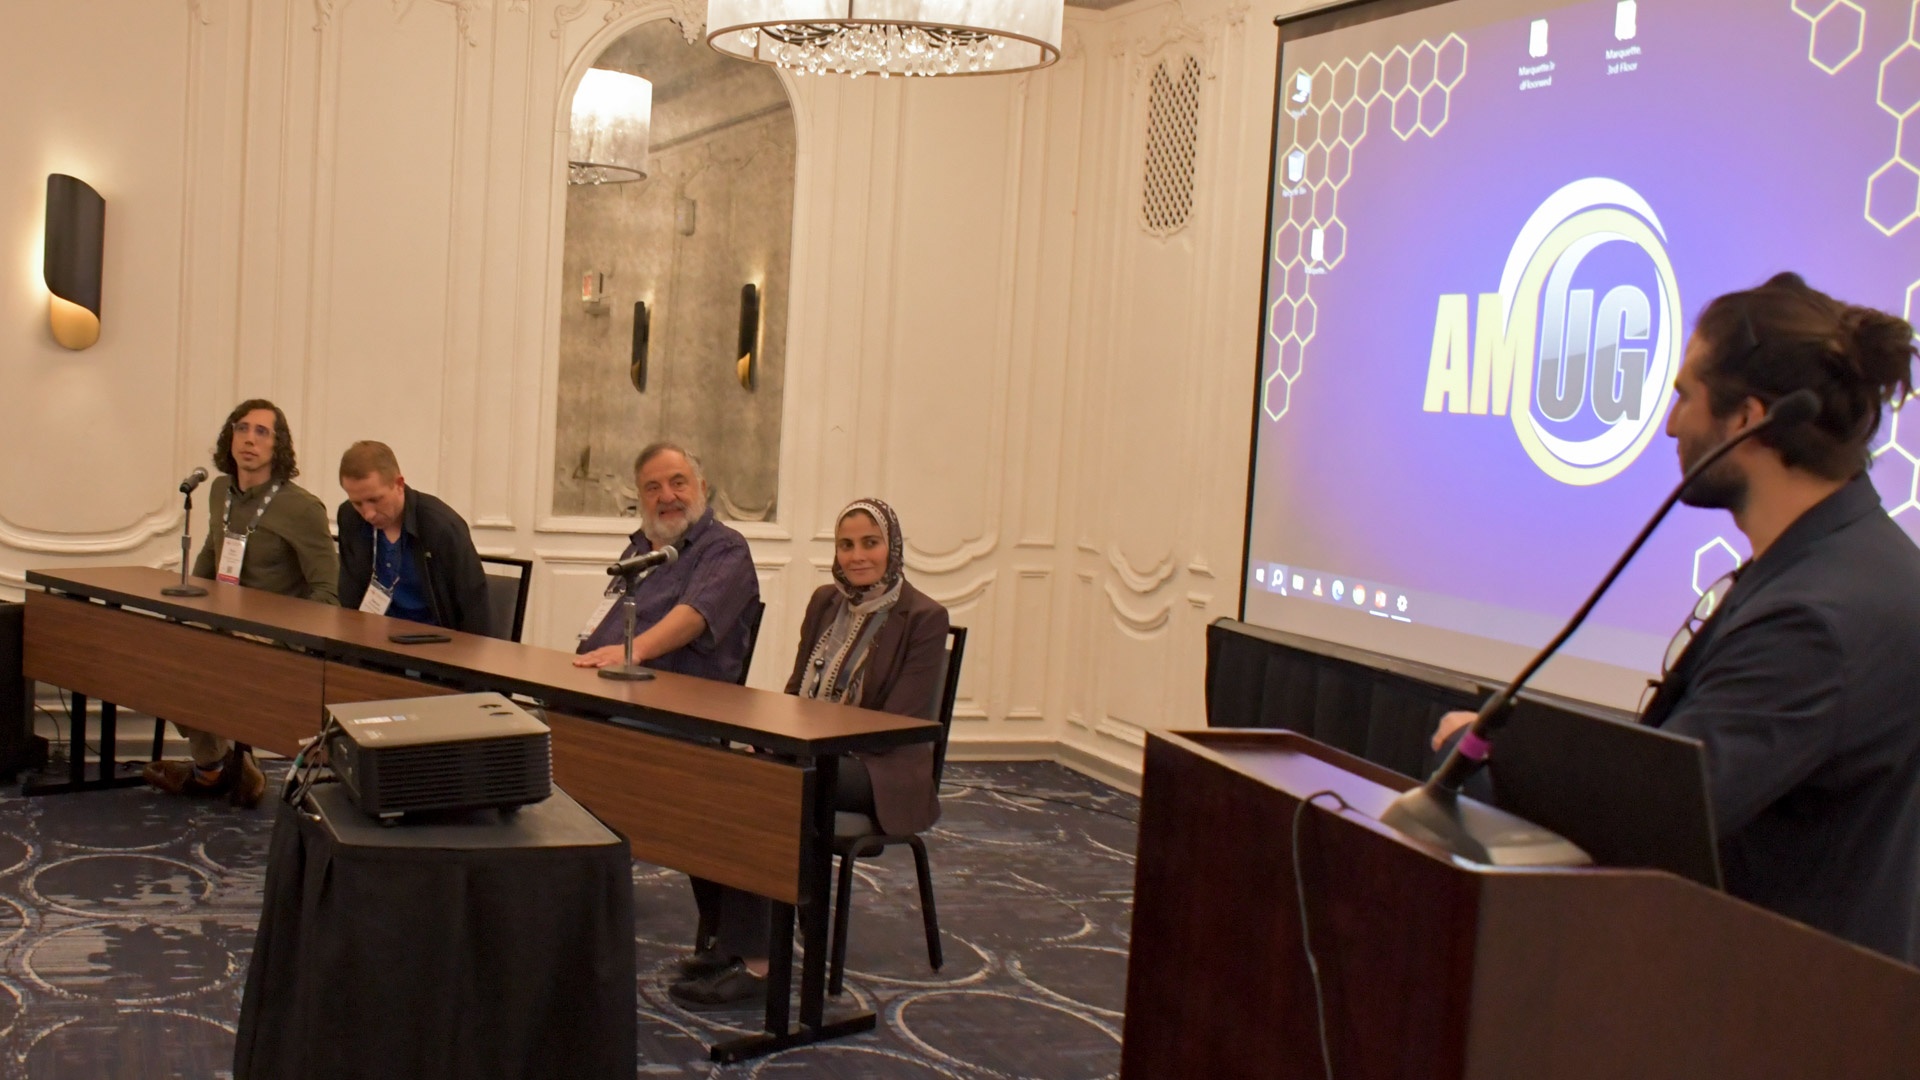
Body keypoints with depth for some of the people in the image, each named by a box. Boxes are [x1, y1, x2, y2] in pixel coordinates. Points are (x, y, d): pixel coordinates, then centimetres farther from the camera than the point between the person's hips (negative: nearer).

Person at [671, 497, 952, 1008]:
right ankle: (723, 936, -11)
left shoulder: (923, 618, -6)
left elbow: (900, 723, -12)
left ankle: (752, 962, -26)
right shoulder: (824, 602, 15)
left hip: (880, 771, -6)